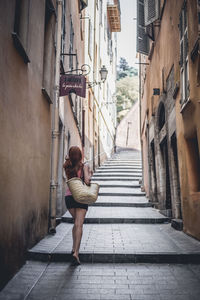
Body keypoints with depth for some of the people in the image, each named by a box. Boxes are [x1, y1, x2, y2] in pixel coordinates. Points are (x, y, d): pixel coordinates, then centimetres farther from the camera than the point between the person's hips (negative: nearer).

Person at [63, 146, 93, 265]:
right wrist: (90, 174, 5)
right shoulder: (85, 166, -6)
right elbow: (87, 181, -14)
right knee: (79, 225, -4)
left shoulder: (67, 167, 5)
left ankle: (74, 248, 19)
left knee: (76, 223, 21)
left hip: (68, 196, 4)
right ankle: (76, 252, -11)